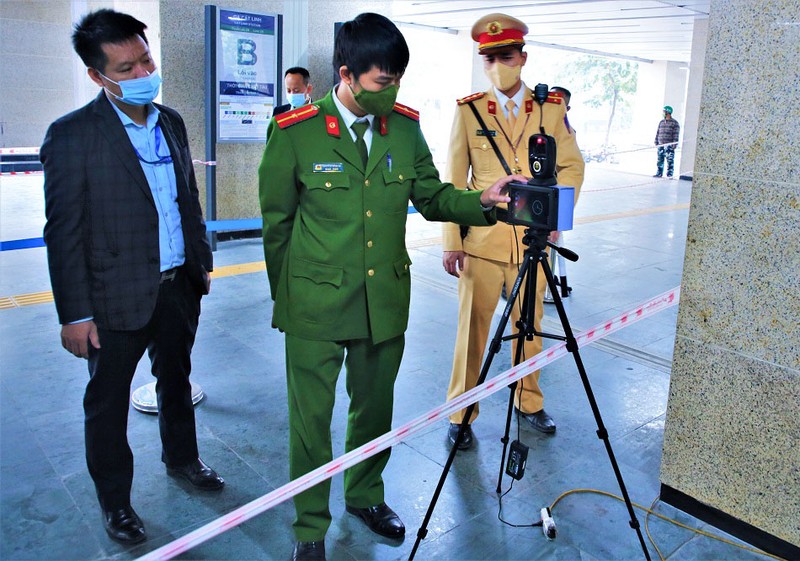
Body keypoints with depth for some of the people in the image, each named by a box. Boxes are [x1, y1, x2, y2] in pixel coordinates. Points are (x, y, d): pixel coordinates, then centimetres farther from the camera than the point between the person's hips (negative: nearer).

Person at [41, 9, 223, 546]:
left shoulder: (171, 122, 4)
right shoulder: (72, 135, -14)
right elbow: (64, 232, -14)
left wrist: (202, 260, 15)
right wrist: (75, 314, -14)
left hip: (179, 285, 5)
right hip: (118, 296, -5)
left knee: (177, 379, 23)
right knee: (108, 400, 12)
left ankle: (182, 457, 46)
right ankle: (115, 499, 32)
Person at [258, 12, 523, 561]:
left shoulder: (405, 124, 1)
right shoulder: (295, 131, -11)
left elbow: (430, 195, 8)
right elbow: (277, 221, -1)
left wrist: (481, 201, -11)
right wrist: (285, 297, 6)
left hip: (386, 299, 4)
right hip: (316, 305, -3)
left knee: (375, 409, 19)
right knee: (311, 419, 7)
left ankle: (366, 495, 45)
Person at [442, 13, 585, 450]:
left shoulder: (553, 107, 5)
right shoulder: (467, 110, 0)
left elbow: (572, 165, 11)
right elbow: (453, 180, 0)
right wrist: (451, 241, -5)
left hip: (533, 240, 2)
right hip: (481, 239, -2)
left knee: (529, 326, 13)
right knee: (473, 327, 4)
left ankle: (529, 402, 32)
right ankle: (461, 414, 18)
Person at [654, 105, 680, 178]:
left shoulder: (674, 123, -1)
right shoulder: (661, 122, 15)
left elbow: (676, 135, -5)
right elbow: (657, 133, 16)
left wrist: (674, 144, -13)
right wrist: (656, 143, 10)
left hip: (669, 146, -5)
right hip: (660, 145, 5)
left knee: (670, 161, -5)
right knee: (660, 160, 6)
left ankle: (669, 175, -3)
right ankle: (659, 173, 13)